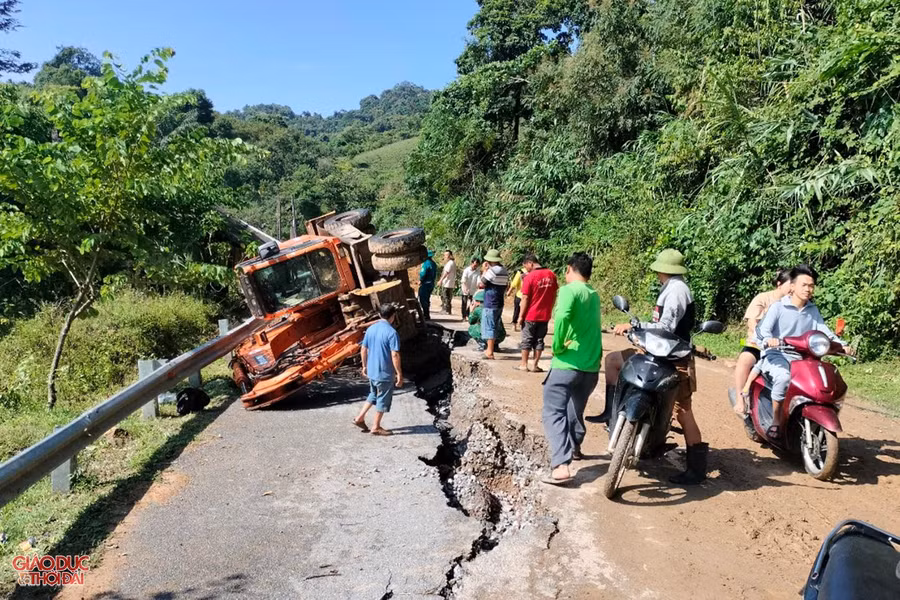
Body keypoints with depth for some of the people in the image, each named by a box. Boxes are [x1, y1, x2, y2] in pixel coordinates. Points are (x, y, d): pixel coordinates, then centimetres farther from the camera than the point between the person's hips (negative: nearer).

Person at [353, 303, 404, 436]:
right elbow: (395, 355, -21)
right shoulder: (392, 332, -19)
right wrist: (399, 374, -14)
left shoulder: (370, 329, 2)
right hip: (385, 373, -7)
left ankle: (359, 418, 24)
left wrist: (365, 366, 21)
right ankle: (376, 427, 18)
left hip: (372, 371, 7)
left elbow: (363, 349, 9)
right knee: (383, 399, 9)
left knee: (373, 395, 25)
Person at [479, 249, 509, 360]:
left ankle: (490, 352, -3)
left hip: (490, 304, -8)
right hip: (499, 304, 8)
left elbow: (481, 285, -12)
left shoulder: (491, 271, -16)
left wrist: (484, 270, -6)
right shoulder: (505, 272, 9)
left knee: (489, 328, -3)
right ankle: (490, 350, 24)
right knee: (494, 327, 15)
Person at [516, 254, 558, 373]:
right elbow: (554, 294, 7)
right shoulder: (551, 275, 1)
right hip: (545, 315, 4)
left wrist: (521, 316, -6)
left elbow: (525, 298, -13)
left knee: (527, 340, 8)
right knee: (539, 340, 12)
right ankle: (535, 365, 14)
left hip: (530, 315, -4)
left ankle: (524, 365, 14)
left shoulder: (529, 277, -15)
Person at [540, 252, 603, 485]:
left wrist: (557, 347, -17)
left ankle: (561, 466, -19)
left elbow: (562, 317, -29)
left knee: (553, 412, -7)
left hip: (568, 363, -8)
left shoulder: (569, 290, -10)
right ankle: (574, 447, 45)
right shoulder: (594, 295, 15)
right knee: (575, 409, 27)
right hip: (591, 365, 8)